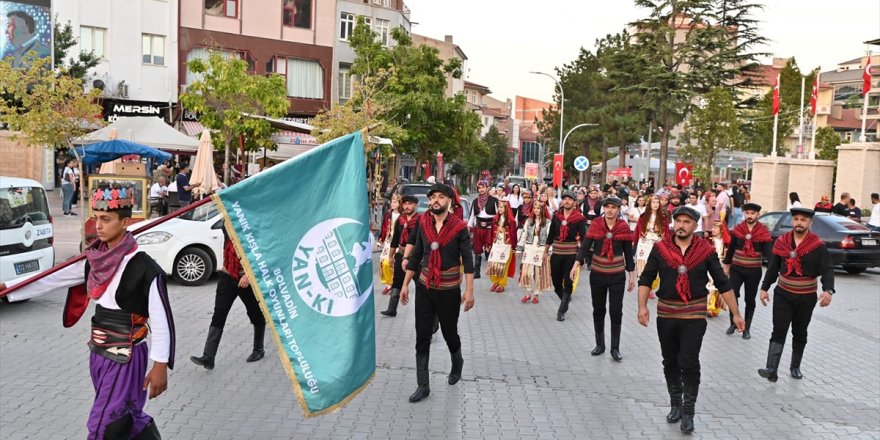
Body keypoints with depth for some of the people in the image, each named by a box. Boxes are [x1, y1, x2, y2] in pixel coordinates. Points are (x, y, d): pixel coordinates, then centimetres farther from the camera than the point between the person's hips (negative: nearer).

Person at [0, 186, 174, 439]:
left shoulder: (144, 268, -20)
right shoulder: (95, 260, 1)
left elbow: (161, 321, -18)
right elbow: (54, 279, 9)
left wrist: (160, 366, -18)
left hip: (125, 358, -7)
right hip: (98, 353, 7)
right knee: (126, 419, 19)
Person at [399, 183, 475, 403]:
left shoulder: (459, 227, -10)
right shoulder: (423, 224, 0)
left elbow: (467, 260, -9)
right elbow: (416, 256, 6)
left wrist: (469, 290, -14)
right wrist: (405, 284, 7)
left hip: (449, 291, -3)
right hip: (424, 288, 3)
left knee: (449, 333, 14)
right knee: (422, 338, 4)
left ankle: (457, 363, 46)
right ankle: (423, 386, 14)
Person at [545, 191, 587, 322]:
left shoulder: (580, 218, -6)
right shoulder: (556, 216, 4)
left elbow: (583, 237, -6)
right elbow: (551, 235, 11)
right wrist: (545, 252, 12)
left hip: (571, 254, -3)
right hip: (556, 253, 3)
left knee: (568, 283, -1)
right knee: (556, 282, 9)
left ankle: (561, 311, 11)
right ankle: (566, 299, 39)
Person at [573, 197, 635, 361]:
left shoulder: (624, 227, -4)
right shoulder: (595, 225, -4)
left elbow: (628, 253, 2)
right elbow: (585, 246, -9)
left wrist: (632, 275, 3)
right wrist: (577, 264, -23)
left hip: (617, 275, -1)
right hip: (597, 274, 1)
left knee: (616, 312, 3)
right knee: (598, 310, 11)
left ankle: (615, 348, 14)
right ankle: (600, 345, 25)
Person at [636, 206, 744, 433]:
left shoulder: (706, 250, -4)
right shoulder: (660, 248, -3)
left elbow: (723, 284, 2)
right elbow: (646, 279, -2)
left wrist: (736, 314, 2)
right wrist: (642, 306, -15)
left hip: (694, 316, -2)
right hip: (666, 315, 2)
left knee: (689, 362, -7)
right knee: (670, 362, 12)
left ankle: (688, 411, 9)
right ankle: (675, 404, 30)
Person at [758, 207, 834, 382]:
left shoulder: (818, 245, -9)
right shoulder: (781, 241, -1)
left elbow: (827, 270, -14)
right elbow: (772, 267, 6)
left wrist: (828, 290, -30)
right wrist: (764, 288, 4)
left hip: (806, 297, -1)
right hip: (782, 295, 1)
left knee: (800, 333, 14)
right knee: (778, 331, -8)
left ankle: (795, 367, 30)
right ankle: (772, 369, -14)